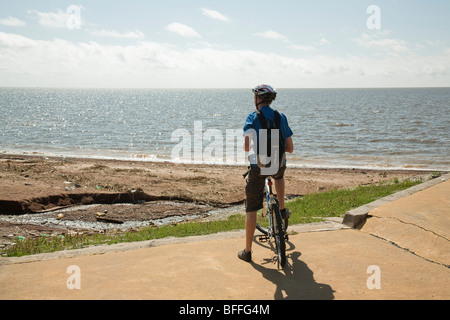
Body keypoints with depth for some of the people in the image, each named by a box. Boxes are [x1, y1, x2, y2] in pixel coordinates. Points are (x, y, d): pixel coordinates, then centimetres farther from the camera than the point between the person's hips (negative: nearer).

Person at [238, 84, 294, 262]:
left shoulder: (252, 118, -7)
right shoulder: (281, 118, 5)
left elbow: (247, 147, -20)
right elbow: (290, 149, 7)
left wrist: (248, 147, 3)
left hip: (258, 168, -3)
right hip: (279, 166, 3)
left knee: (251, 210, 6)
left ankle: (247, 251, 11)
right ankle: (282, 209, 40)